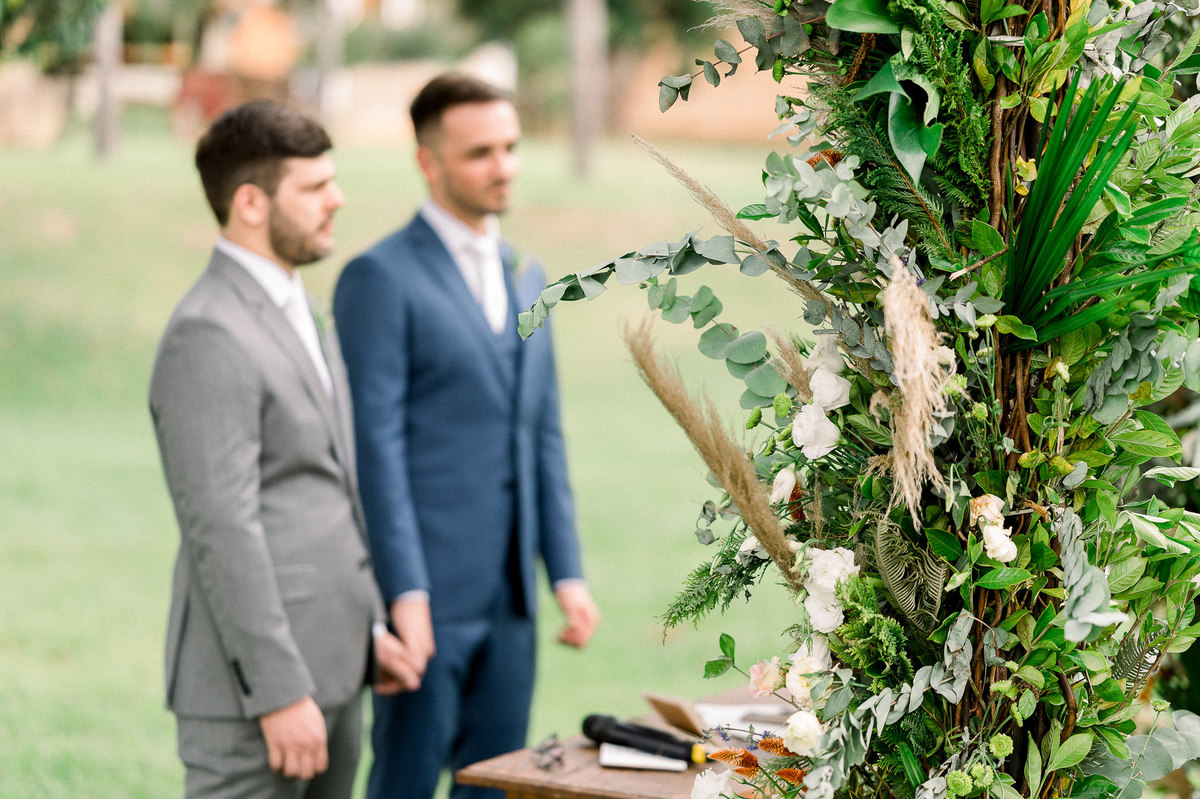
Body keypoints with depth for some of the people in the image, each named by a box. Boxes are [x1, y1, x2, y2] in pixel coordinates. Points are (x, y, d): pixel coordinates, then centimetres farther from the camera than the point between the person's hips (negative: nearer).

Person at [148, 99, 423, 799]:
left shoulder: (294, 313, 17)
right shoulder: (209, 336, -16)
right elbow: (222, 529, -20)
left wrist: (366, 626, 20)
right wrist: (281, 694, -21)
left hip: (330, 667, 10)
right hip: (255, 687, -10)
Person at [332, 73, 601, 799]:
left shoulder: (525, 278, 15)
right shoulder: (381, 277, -8)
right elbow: (377, 445, -13)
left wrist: (567, 573, 9)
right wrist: (405, 591, -18)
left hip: (510, 594, 7)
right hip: (429, 589, -7)